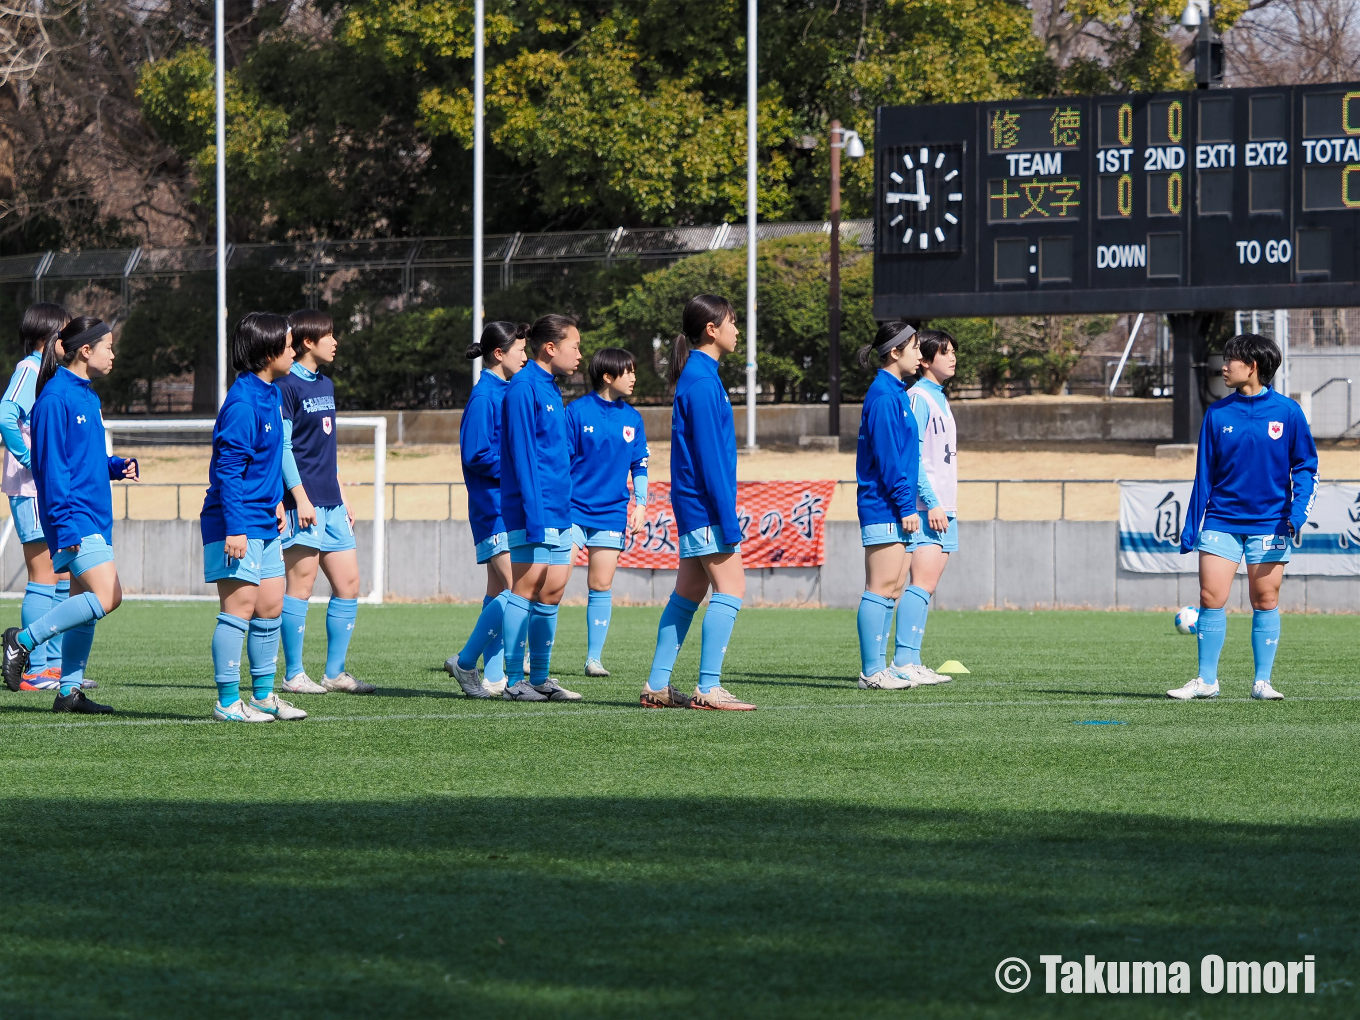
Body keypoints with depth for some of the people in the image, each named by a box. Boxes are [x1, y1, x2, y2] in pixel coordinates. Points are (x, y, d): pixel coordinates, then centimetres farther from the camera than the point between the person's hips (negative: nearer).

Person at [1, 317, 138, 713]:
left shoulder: (86, 397, 15)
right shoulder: (56, 398, -13)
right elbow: (51, 465, -16)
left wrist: (116, 466, 6)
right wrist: (65, 524, -20)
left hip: (93, 516, 10)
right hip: (72, 516, -10)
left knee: (86, 604, 8)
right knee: (107, 596, -18)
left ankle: (69, 691, 12)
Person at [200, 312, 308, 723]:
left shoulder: (271, 395, 12)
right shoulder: (242, 402, -18)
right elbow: (228, 468, -21)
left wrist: (276, 501, 21)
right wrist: (235, 527, -23)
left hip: (265, 524, 9)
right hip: (238, 524, -9)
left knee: (271, 607, 12)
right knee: (240, 608, -8)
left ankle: (263, 694, 22)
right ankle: (228, 702, -4)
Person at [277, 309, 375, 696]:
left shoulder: (326, 385, 18)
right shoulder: (287, 386, -9)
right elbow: (282, 447, -13)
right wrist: (300, 497, -17)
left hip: (330, 504, 9)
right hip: (303, 503, -9)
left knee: (348, 585, 7)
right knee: (301, 584, -5)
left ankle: (335, 672, 14)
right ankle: (293, 674, 1)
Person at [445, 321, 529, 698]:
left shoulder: (507, 393, 15)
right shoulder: (484, 397, -12)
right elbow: (476, 455, -18)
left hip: (513, 507, 9)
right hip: (494, 508, -9)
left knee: (499, 594, 9)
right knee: (517, 590, -15)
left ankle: (493, 678, 10)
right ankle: (465, 662, -6)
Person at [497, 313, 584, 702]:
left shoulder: (551, 390, 17)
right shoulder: (524, 388, -11)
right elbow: (522, 455, -16)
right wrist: (535, 516, -20)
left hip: (558, 514, 9)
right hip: (534, 510, -9)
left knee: (552, 592, 8)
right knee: (526, 589, -7)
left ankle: (540, 678, 13)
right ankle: (514, 681, -4)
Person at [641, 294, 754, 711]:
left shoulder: (698, 376, 16)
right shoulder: (703, 382, -15)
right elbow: (710, 454, -19)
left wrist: (726, 515, 20)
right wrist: (728, 520, -19)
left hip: (692, 504, 10)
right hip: (705, 505, -10)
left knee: (688, 592, 12)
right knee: (730, 586, -11)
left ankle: (657, 685, 13)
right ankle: (708, 688, -13)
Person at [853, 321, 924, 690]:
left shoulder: (894, 393, 17)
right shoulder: (884, 395, -13)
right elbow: (887, 456, -18)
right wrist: (905, 505, -18)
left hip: (893, 509, 10)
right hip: (884, 507, -10)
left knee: (891, 589, 10)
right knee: (882, 587, -9)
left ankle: (877, 669, 12)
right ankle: (871, 671, -9)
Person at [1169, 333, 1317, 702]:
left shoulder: (1287, 412, -1)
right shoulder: (1217, 414, 5)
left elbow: (1306, 466, 4)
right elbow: (1204, 474, 8)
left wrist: (1298, 511, -11)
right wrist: (1190, 526, 5)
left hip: (1269, 522, -2)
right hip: (1221, 521, 2)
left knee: (1265, 601, 1)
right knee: (1211, 598, -5)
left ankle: (1262, 682, 8)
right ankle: (1206, 680, 4)